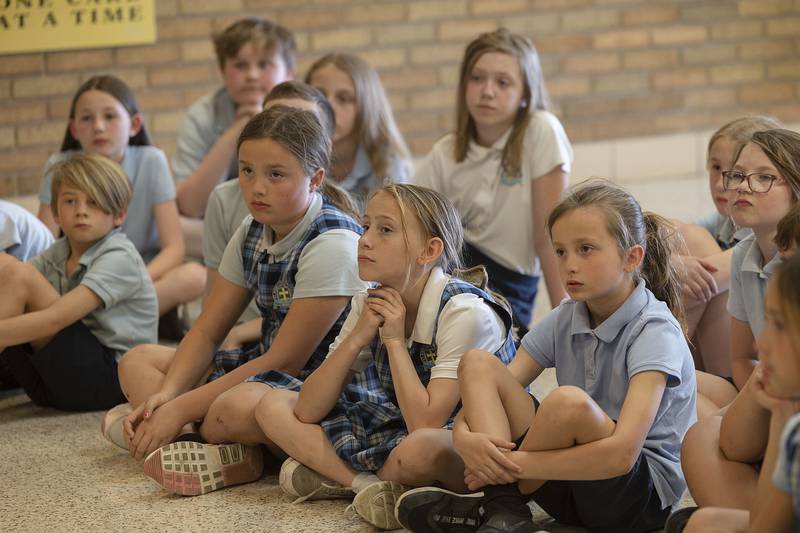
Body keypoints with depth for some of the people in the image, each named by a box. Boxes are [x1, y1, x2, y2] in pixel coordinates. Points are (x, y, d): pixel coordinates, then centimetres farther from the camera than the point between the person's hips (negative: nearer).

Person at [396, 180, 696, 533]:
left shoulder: (654, 331, -16)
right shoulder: (564, 321, 5)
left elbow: (621, 453, -28)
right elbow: (482, 398, 2)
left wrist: (516, 464, -25)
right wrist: (465, 438, -22)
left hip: (646, 497, -7)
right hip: (571, 487, 7)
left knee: (569, 400, -36)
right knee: (477, 364, -5)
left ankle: (496, 498, -10)